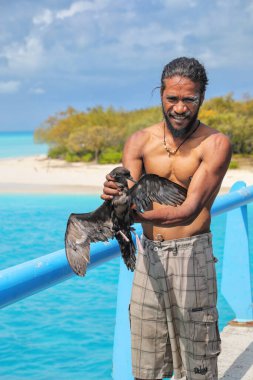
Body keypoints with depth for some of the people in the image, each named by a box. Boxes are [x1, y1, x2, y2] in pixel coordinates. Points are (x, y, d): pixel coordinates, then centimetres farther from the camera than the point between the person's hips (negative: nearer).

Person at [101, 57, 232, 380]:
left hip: (191, 254, -3)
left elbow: (189, 210, -19)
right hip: (148, 255, 4)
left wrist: (133, 214, -35)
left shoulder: (214, 144, -7)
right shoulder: (140, 141, 5)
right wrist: (115, 196, -32)